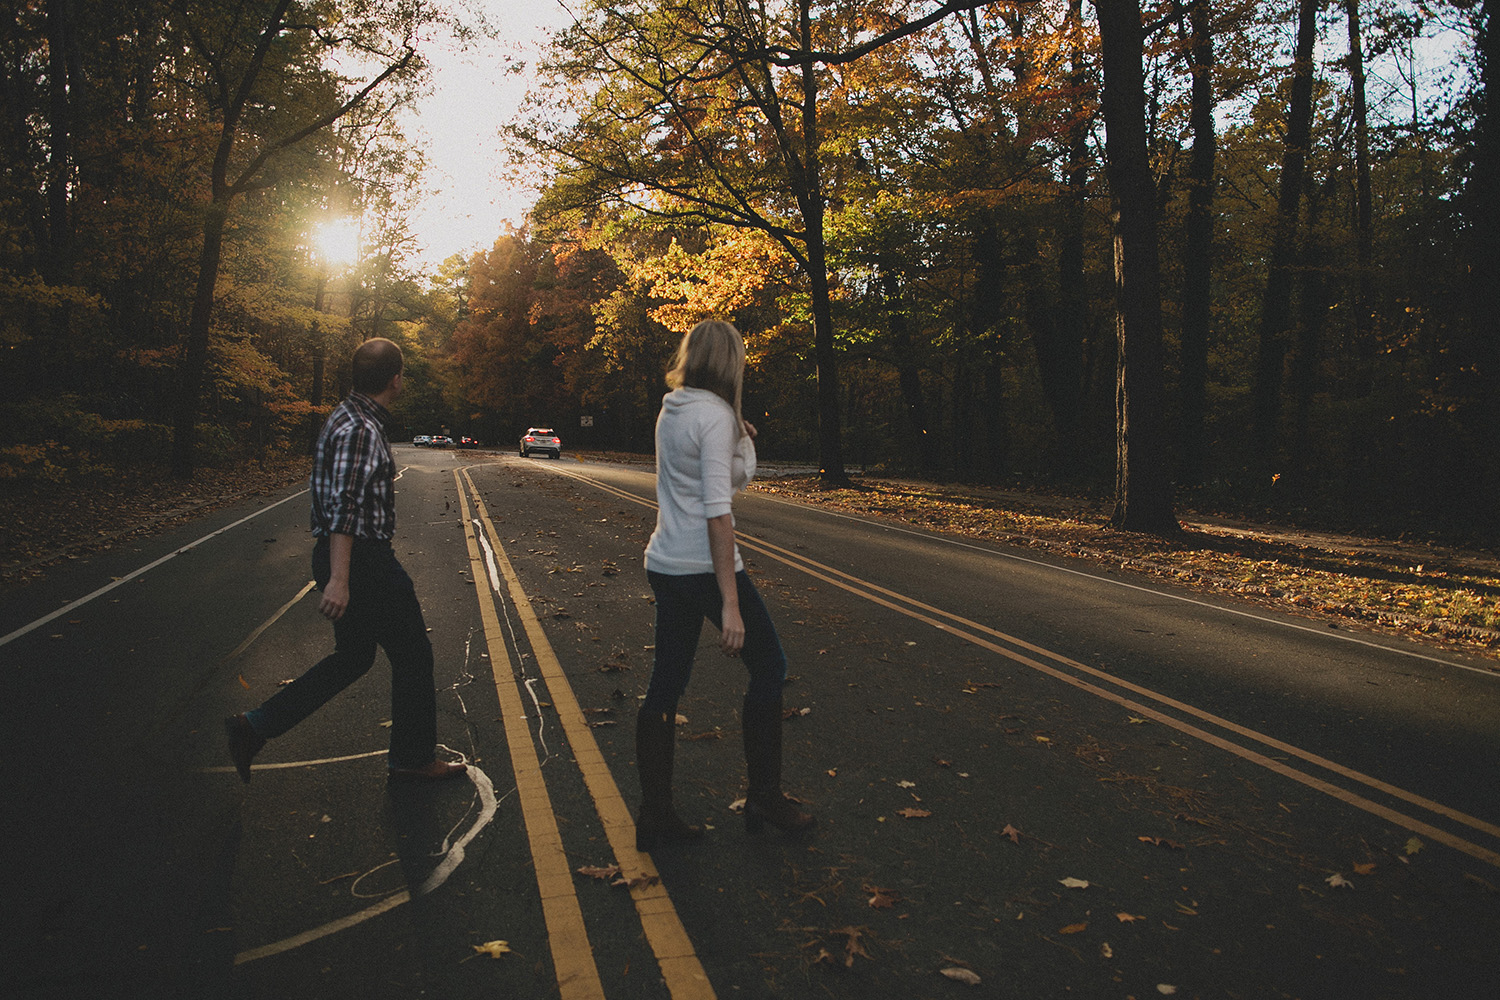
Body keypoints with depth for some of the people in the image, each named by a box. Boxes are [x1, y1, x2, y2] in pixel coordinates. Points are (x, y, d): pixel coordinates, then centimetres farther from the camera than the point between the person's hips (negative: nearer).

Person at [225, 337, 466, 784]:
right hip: (363, 560, -10)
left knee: (352, 656, 19)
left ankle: (255, 726, 17)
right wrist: (339, 580, -29)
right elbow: (343, 508, -27)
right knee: (412, 655, 5)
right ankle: (413, 757, 18)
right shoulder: (361, 430, -20)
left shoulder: (344, 417, 12)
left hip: (339, 557, 10)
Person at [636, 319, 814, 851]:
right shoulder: (715, 416, -15)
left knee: (664, 686, 11)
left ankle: (655, 817, 20)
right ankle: (764, 798, 19)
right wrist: (730, 602, -22)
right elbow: (717, 511, -22)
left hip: (664, 564, 9)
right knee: (769, 667, 10)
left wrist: (740, 441, 11)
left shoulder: (670, 412, 10)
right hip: (704, 565, -8)